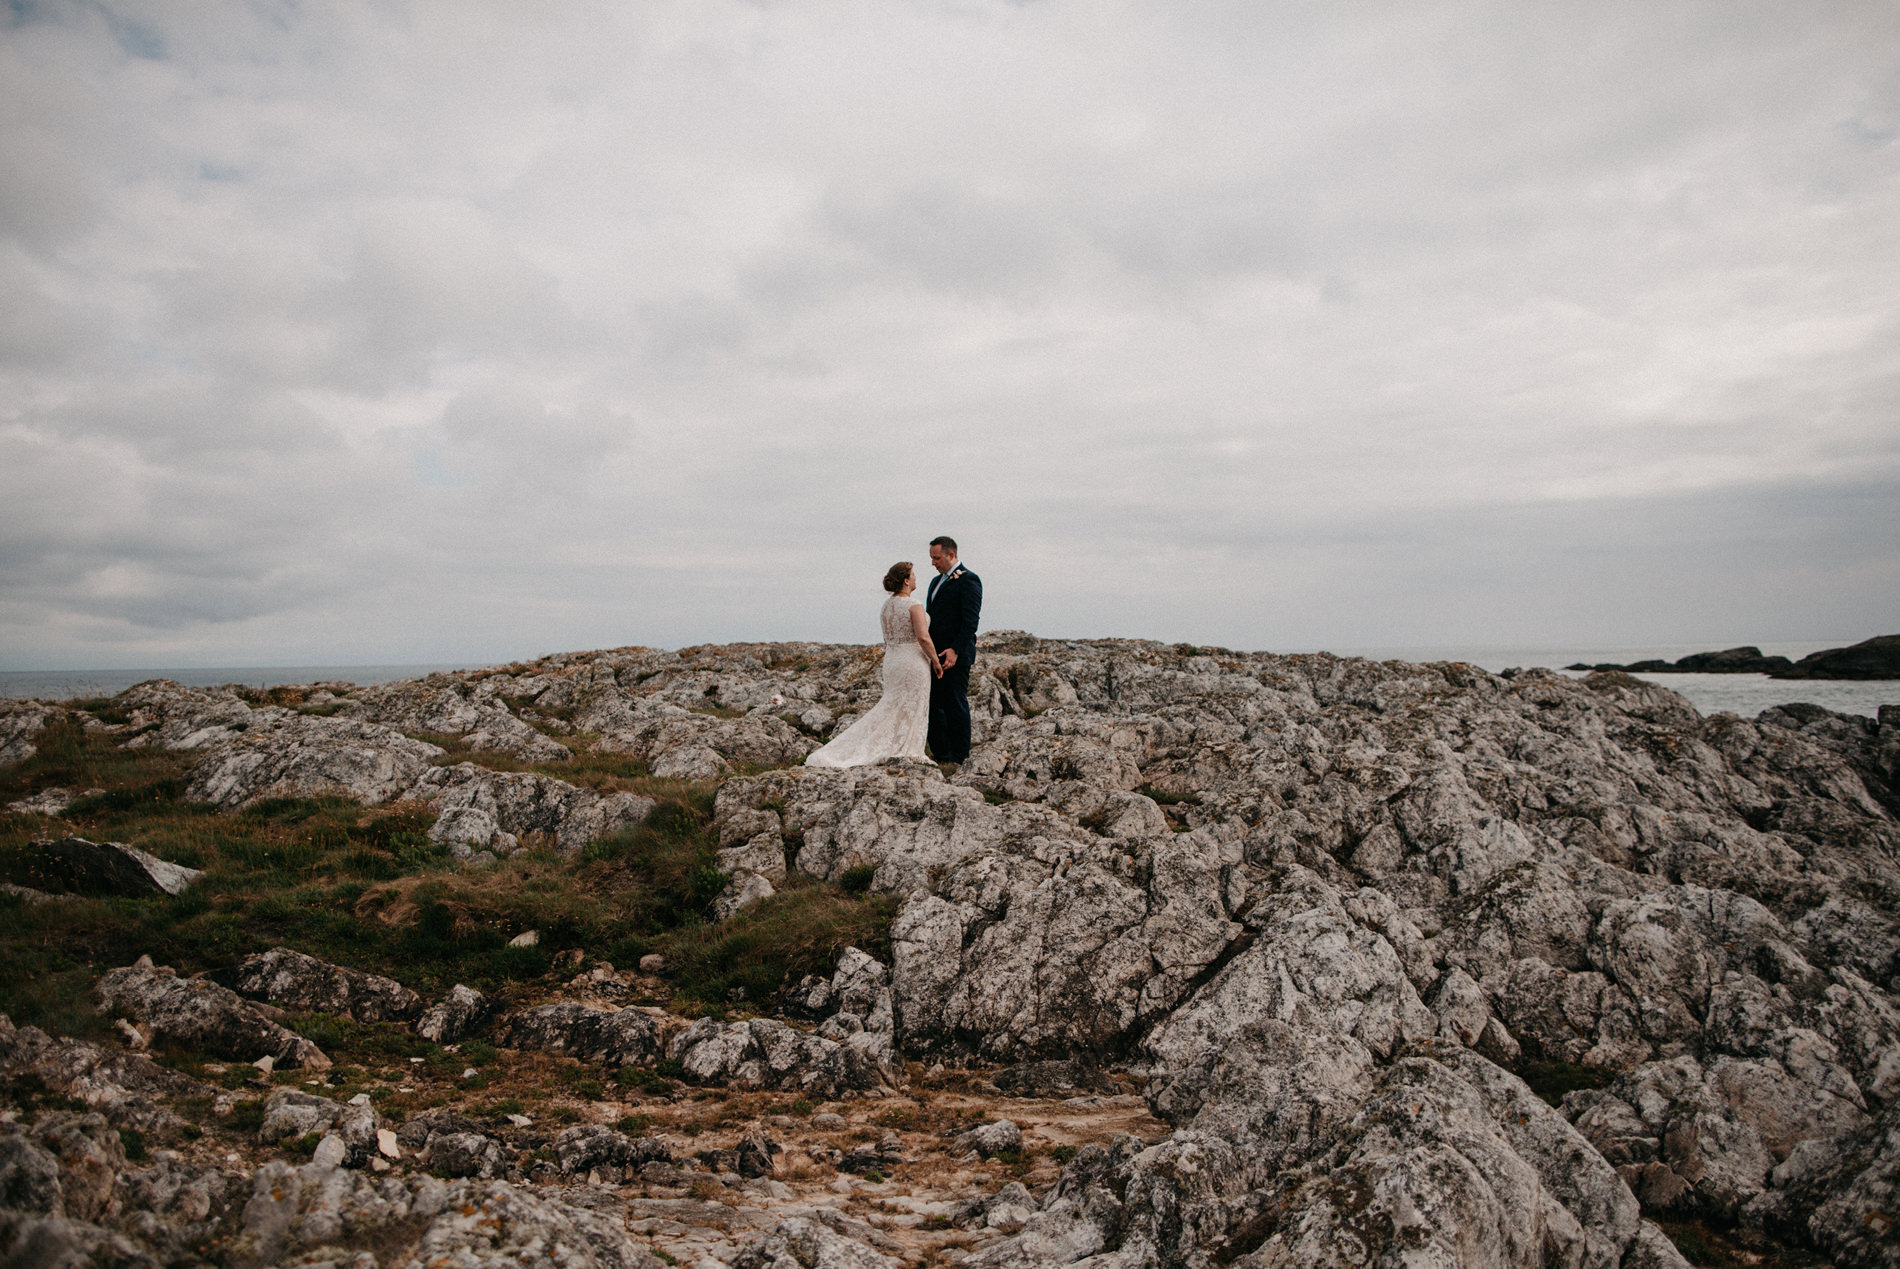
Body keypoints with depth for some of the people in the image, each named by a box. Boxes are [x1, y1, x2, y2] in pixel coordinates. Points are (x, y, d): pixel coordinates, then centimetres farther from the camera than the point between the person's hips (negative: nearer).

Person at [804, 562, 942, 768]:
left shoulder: (887, 605, 10)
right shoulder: (913, 604, -14)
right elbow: (923, 637, -21)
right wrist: (935, 661, -10)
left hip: (891, 660, 7)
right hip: (914, 661, -7)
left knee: (891, 709, 15)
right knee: (911, 711, 3)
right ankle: (909, 755, 10)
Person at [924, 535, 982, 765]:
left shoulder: (968, 580, -8)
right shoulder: (936, 581, 20)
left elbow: (971, 620, -16)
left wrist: (955, 650, -23)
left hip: (956, 655, -9)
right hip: (935, 655, 9)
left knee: (956, 704, -3)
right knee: (934, 704, 10)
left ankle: (960, 755, 5)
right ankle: (940, 752, 18)